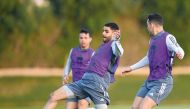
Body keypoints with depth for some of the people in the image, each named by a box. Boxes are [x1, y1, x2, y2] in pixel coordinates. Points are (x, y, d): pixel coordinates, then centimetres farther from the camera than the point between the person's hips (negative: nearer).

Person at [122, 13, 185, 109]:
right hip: (150, 81, 9)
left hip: (162, 82, -9)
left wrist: (179, 53, -51)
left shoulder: (167, 38, -11)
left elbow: (179, 51, -27)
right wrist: (131, 68, 41)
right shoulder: (153, 39, 17)